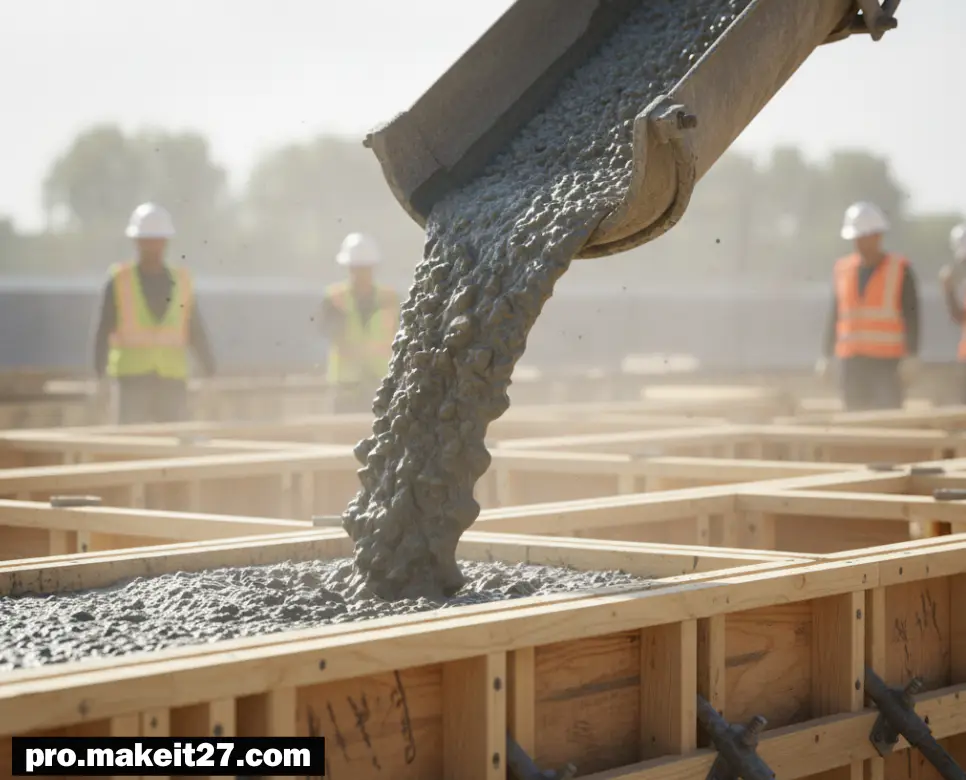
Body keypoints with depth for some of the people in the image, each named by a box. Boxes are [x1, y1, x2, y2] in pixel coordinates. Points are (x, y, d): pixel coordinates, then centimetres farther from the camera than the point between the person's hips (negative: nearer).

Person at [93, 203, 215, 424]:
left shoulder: (181, 282, 6)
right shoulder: (120, 281, -1)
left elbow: (196, 334, 7)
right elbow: (103, 333, -1)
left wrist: (211, 375, -2)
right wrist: (100, 377, -9)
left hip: (172, 381, 2)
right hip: (132, 378, -2)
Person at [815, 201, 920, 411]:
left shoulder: (900, 269, -3)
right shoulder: (843, 269, 9)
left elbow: (911, 316, -6)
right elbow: (836, 315, 14)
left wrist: (911, 357, -13)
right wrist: (826, 355, 9)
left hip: (888, 361, -4)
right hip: (852, 361, 4)